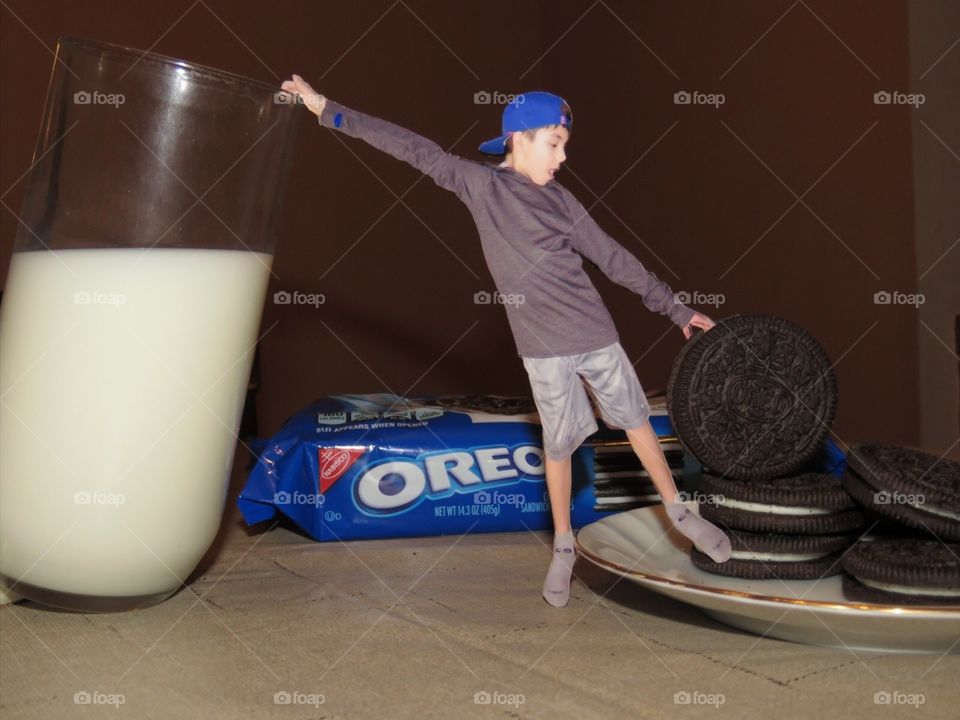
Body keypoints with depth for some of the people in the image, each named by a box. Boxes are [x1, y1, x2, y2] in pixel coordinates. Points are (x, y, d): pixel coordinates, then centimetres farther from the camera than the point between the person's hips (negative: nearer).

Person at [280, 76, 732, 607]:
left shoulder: (559, 200, 5)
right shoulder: (480, 185, -2)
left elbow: (613, 258, 9)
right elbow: (413, 148, -5)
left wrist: (675, 308, 10)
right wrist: (328, 111, -6)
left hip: (597, 337, 3)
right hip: (544, 348, -3)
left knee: (637, 422, 13)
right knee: (558, 445, 6)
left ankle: (678, 512, 32)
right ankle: (563, 547, 26)